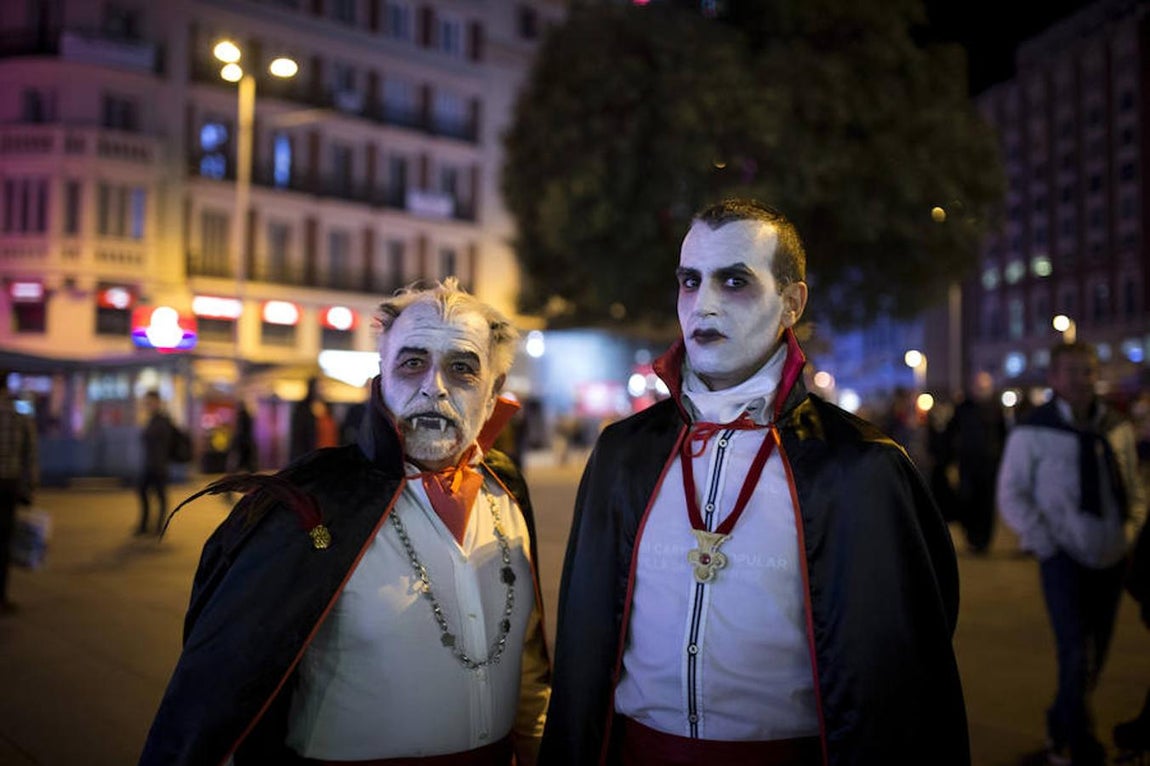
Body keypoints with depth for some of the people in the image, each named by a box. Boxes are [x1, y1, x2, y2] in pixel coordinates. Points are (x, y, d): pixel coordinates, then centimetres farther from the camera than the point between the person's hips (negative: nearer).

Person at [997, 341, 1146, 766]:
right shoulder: (1032, 431, -6)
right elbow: (1011, 495, -3)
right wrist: (1045, 544, -10)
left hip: (1111, 557, 5)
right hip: (1064, 558, -5)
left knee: (1095, 656, 12)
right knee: (1077, 655, -10)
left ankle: (1059, 731, 31)